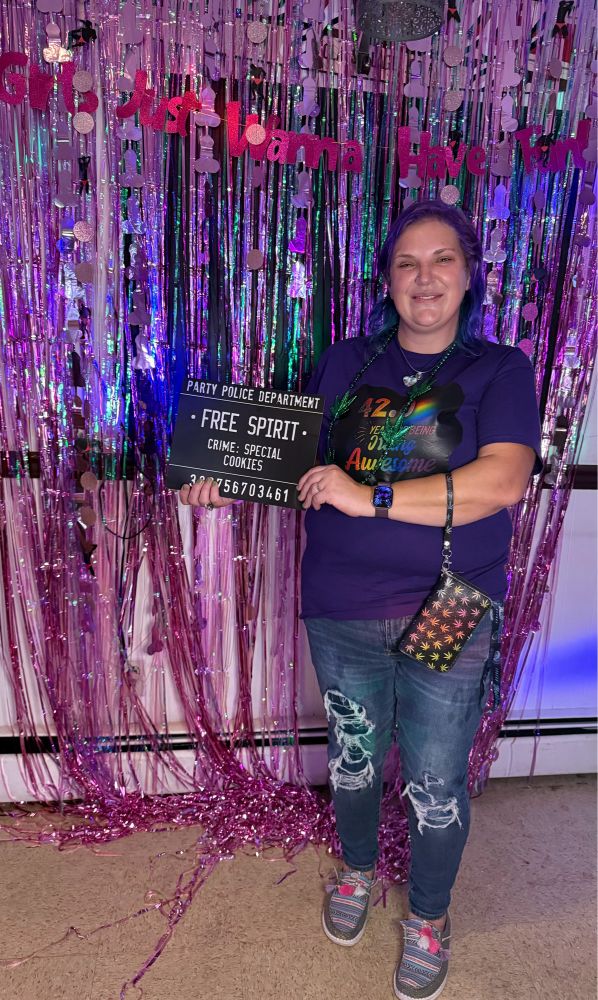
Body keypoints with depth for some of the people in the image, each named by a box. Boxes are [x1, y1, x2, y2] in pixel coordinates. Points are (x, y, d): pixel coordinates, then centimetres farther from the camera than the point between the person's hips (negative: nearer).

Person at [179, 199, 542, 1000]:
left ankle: (429, 915, 42)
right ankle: (358, 869, 52)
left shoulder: (499, 371, -4)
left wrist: (371, 498, -26)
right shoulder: (343, 364, 5)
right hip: (341, 611, 3)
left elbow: (502, 482, -19)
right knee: (353, 756, 21)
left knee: (436, 784, 12)